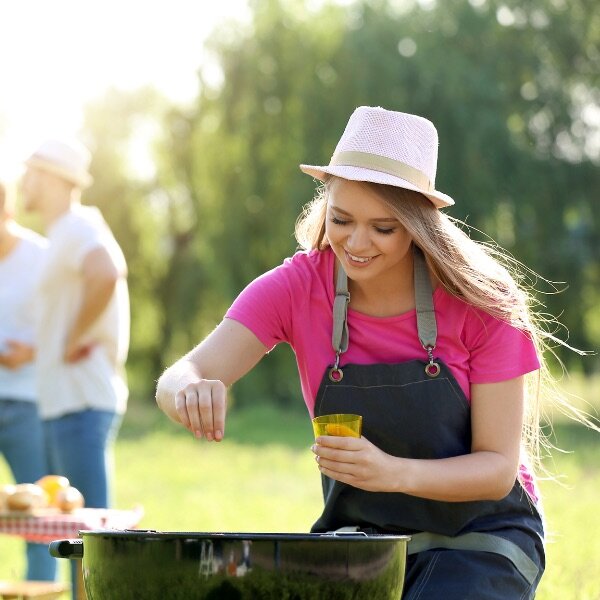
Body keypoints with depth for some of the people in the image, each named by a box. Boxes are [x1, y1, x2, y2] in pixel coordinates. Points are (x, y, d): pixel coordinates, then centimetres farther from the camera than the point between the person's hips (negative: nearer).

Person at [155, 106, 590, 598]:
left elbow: (499, 469, -15)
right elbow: (187, 374, -21)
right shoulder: (298, 288, -10)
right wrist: (191, 391, -47)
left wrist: (394, 473, -34)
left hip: (479, 542, -2)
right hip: (358, 535, 2)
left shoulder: (481, 305, -16)